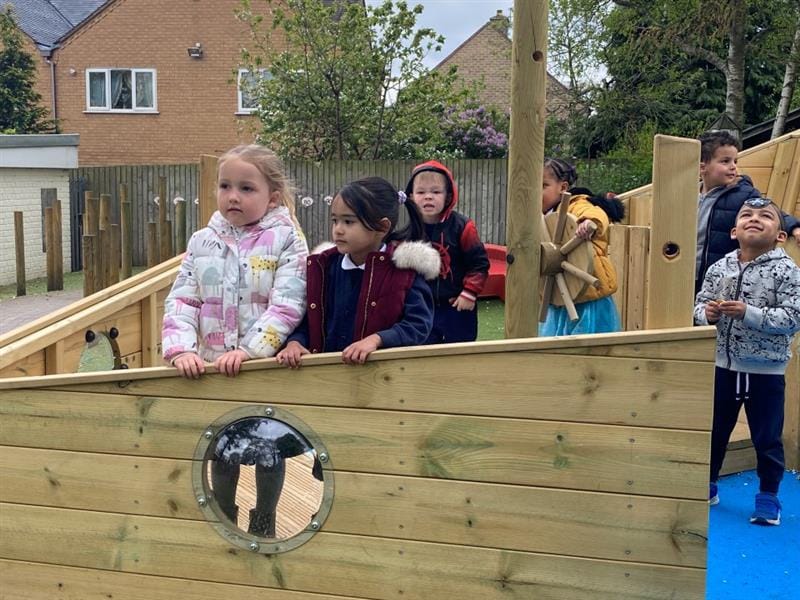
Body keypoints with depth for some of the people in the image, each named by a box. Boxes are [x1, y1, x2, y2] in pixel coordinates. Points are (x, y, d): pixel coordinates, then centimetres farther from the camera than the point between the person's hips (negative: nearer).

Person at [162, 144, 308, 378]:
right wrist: (181, 349, -9)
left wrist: (248, 351, -20)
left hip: (268, 366, -3)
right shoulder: (202, 241, 9)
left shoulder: (287, 239, -3)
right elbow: (182, 301, 6)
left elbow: (286, 307, -12)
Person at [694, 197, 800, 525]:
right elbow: (699, 304, 5)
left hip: (766, 370, -4)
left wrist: (748, 313, -26)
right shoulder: (719, 268, 0)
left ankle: (768, 495, 25)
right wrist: (708, 314, -17)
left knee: (767, 437, 8)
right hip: (723, 365, 4)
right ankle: (707, 484, 33)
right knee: (713, 429, 16)